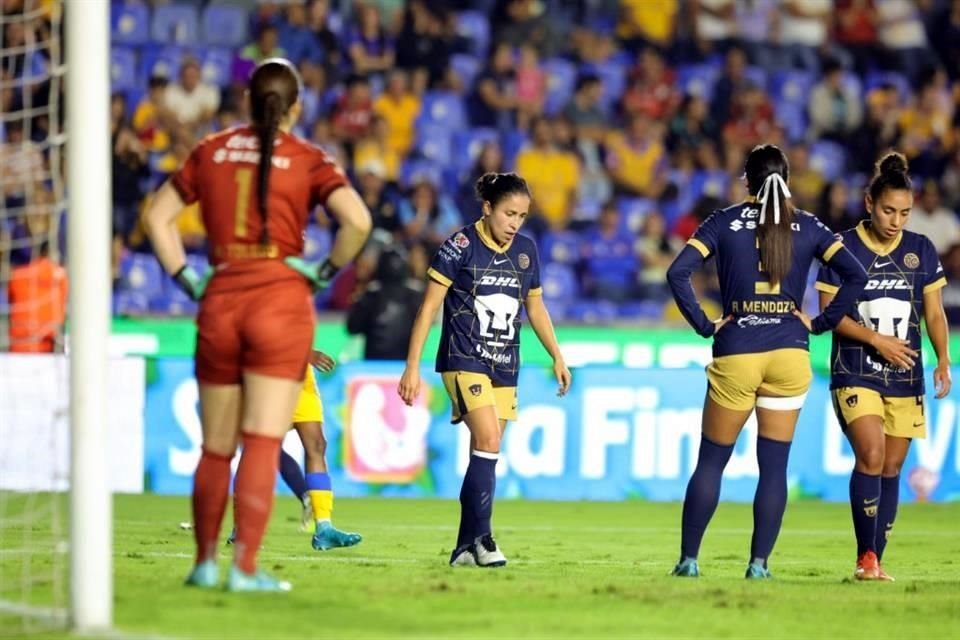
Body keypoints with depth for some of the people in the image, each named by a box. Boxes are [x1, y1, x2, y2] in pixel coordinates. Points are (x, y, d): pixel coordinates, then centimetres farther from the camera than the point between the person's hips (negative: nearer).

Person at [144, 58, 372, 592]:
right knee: (263, 443, -4)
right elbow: (358, 221, -14)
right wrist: (327, 271, -1)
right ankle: (245, 569, -10)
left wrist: (186, 278, 11)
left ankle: (206, 562, 21)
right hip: (281, 299, -3)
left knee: (216, 446, 14)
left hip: (219, 302, 3)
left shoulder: (212, 152, 9)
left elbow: (159, 216, 12)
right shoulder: (307, 159, -1)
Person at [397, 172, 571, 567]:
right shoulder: (462, 246, -10)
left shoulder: (526, 250, 5)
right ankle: (480, 537, -14)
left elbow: (535, 307, 20)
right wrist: (412, 367, -12)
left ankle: (466, 547, 10)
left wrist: (557, 356, 17)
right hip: (463, 360, -6)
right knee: (488, 441, -20)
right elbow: (429, 306, -8)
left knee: (484, 455, 5)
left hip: (504, 367, 6)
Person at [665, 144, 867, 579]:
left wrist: (704, 325, -3)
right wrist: (821, 323, 3)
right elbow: (855, 275, -2)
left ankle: (688, 559, 8)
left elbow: (678, 273, -9)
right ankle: (759, 563, 3)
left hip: (735, 355, -1)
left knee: (711, 461, 8)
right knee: (774, 465, 6)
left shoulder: (725, 223, 1)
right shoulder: (807, 227, 5)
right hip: (790, 354, 1)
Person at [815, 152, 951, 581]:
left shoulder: (921, 251, 5)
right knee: (871, 455, -20)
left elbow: (934, 312, 8)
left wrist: (943, 360, -7)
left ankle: (876, 560, 13)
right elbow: (830, 312, -5)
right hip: (855, 372, -4)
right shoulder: (843, 247, -4)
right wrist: (876, 339, -16)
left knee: (892, 467, 5)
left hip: (905, 375, 4)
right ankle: (865, 556, -13)